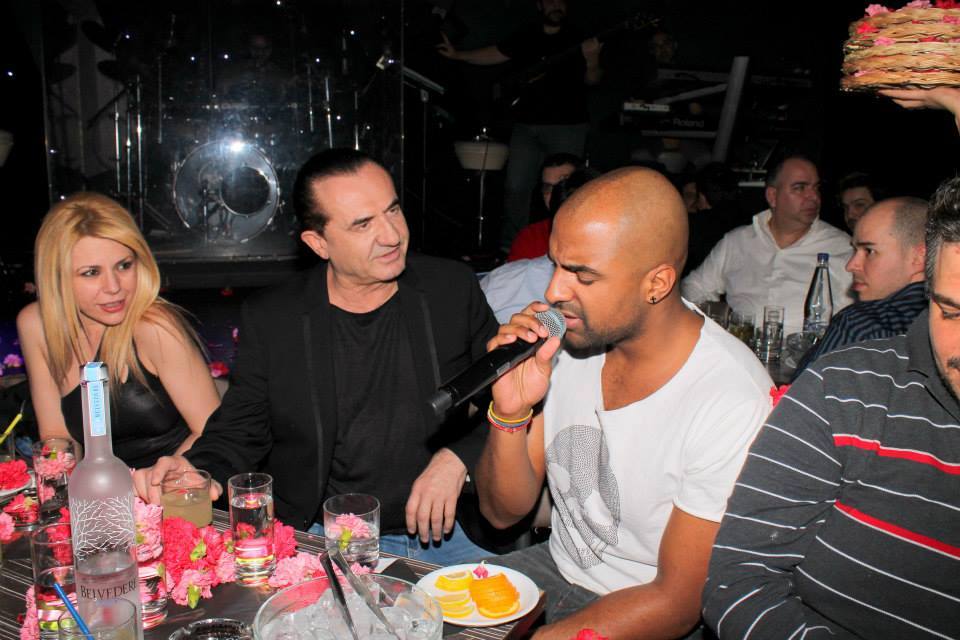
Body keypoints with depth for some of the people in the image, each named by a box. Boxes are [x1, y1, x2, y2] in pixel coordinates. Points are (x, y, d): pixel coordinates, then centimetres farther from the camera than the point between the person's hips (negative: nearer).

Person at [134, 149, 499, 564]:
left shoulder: (452, 287, 1)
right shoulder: (270, 319, -1)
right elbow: (239, 430, 7)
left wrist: (457, 459, -11)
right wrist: (197, 473, -15)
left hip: (449, 528, 0)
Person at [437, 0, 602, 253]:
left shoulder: (578, 39, 3)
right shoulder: (526, 37, 11)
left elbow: (591, 80, -4)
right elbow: (494, 54, 21)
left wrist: (592, 61, -24)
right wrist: (457, 55, 17)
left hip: (567, 125, -3)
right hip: (526, 124, 3)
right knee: (516, 187, 1)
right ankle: (509, 247, 13)